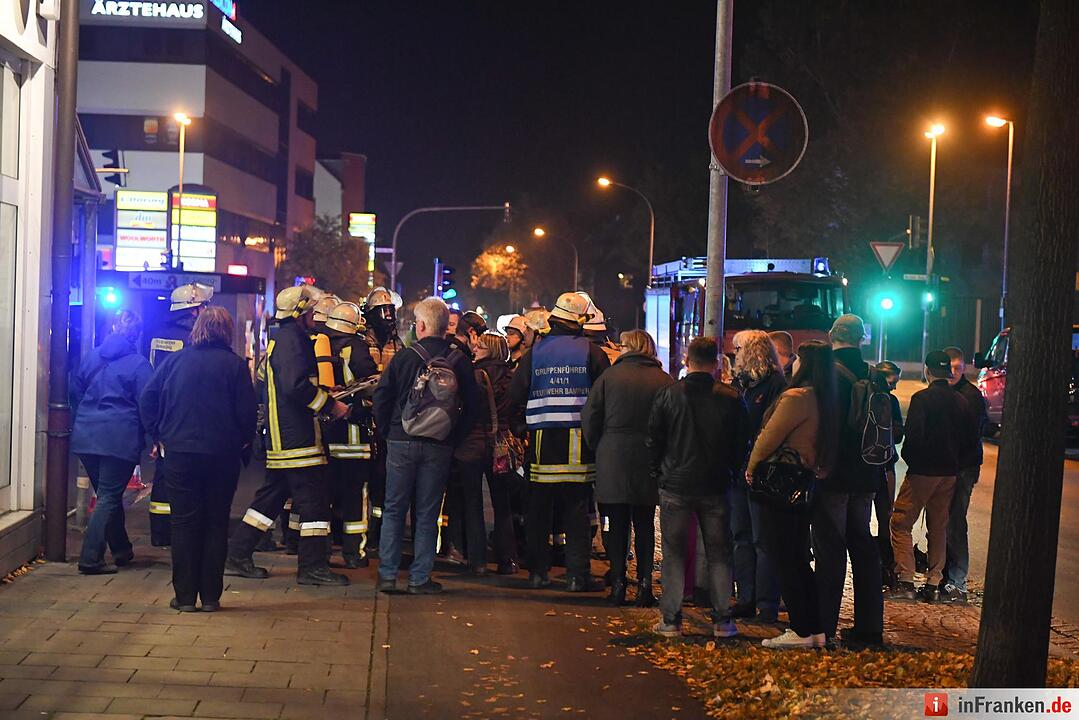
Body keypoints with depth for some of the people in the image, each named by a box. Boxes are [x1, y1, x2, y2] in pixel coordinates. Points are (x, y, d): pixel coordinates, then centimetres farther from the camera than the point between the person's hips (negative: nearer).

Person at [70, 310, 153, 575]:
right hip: (120, 438, -6)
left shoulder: (92, 357, 11)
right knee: (109, 497, -2)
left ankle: (121, 550, 29)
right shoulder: (138, 364, -6)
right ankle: (91, 559, -8)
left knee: (108, 494, 17)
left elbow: (75, 392, 19)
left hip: (86, 436, 6)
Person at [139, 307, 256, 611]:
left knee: (184, 523, 6)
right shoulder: (235, 364, -4)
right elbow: (247, 411, -7)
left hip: (179, 452, 1)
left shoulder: (175, 360, 2)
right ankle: (210, 595, 8)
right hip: (223, 456, -1)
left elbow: (147, 399, 1)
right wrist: (244, 443, 8)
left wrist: (157, 436, 9)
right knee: (216, 523, 8)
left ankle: (185, 596, 6)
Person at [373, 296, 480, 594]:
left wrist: (386, 434, 7)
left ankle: (387, 574, 7)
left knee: (393, 510, 9)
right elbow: (471, 406, 1)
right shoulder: (459, 362, -1)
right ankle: (420, 578, 7)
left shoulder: (403, 358, -6)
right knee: (427, 514, 7)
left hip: (401, 443, -1)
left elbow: (381, 399, -5)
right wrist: (454, 438, 8)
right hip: (439, 447, 1)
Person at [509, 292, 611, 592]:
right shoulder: (591, 351, -2)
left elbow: (515, 397, 1)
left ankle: (538, 572, 12)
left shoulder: (535, 351, 3)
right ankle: (577, 575, 2)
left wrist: (531, 416, 14)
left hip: (542, 441, 2)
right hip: (578, 443, -1)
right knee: (577, 511, 3)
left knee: (539, 510, 10)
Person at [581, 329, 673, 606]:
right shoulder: (665, 381, -1)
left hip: (612, 461, -1)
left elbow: (589, 419, -4)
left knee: (616, 524, 5)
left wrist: (598, 448, 8)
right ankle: (645, 582, 5)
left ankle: (618, 582, 4)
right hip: (649, 465, 1)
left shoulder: (609, 376, -3)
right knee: (645, 524, 10)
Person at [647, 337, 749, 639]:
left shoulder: (667, 395, -5)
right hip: (716, 488, 1)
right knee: (719, 554, 9)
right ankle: (722, 620, 11)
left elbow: (653, 439, 0)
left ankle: (670, 619, 6)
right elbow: (742, 444, 3)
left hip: (675, 486, -1)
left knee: (674, 554, 6)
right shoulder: (731, 398, -4)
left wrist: (658, 474, 11)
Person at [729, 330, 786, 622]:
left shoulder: (775, 384, -9)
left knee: (762, 539, -5)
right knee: (741, 536, 10)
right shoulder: (738, 383, 15)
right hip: (737, 469, 8)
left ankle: (767, 605, -1)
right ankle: (746, 600, 16)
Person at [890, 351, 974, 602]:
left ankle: (906, 581, -8)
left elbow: (913, 434, -18)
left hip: (922, 471, -6)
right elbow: (969, 438, 9)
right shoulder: (961, 401, 6)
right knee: (938, 528, 13)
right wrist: (955, 461, 16)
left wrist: (910, 459, -2)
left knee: (901, 524, 1)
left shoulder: (922, 398, -12)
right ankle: (933, 584, 14)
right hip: (949, 473, 6)